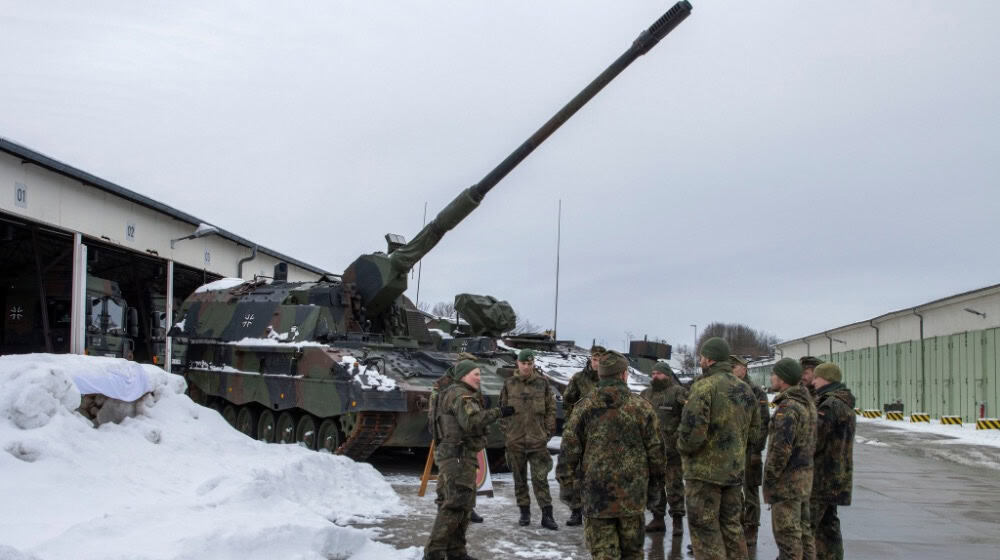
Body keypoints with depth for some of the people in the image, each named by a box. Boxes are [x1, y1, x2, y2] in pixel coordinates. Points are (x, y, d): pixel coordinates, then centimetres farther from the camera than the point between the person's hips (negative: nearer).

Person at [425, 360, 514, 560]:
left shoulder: (454, 394, 22)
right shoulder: (461, 394, -11)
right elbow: (471, 421, -25)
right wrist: (498, 413, -23)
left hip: (459, 457, 11)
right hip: (458, 456, -11)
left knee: (464, 504, 12)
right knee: (456, 504, -14)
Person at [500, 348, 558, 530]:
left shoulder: (542, 383, 2)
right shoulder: (509, 383, 4)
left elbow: (551, 409, 5)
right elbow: (503, 408, 9)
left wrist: (549, 431, 0)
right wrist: (505, 432, 3)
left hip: (537, 438, -2)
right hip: (515, 439, 2)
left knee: (540, 477, -4)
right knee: (519, 477, 10)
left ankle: (547, 514, 0)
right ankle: (524, 512, 21)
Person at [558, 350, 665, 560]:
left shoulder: (585, 406, -2)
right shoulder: (641, 407, -1)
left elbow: (569, 448, -2)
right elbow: (655, 450, 2)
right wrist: (655, 484, 14)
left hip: (596, 493, -1)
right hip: (632, 494, 1)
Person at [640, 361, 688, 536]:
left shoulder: (678, 392, -6)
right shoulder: (646, 394, 15)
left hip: (672, 449, -6)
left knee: (674, 484, -1)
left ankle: (678, 519, 7)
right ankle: (657, 518, 20)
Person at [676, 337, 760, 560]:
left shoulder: (704, 386, -16)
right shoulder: (745, 389, 9)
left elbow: (692, 431, -23)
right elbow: (754, 431, 15)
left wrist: (683, 447, -4)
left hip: (705, 471, -7)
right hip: (735, 470, 7)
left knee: (705, 532, 1)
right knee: (732, 527, 18)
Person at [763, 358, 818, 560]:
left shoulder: (787, 407, -20)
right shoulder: (807, 403, 12)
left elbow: (781, 448, -24)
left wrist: (769, 478, -15)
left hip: (787, 479, -10)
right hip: (805, 473, 10)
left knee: (787, 534, -4)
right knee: (802, 530, 16)